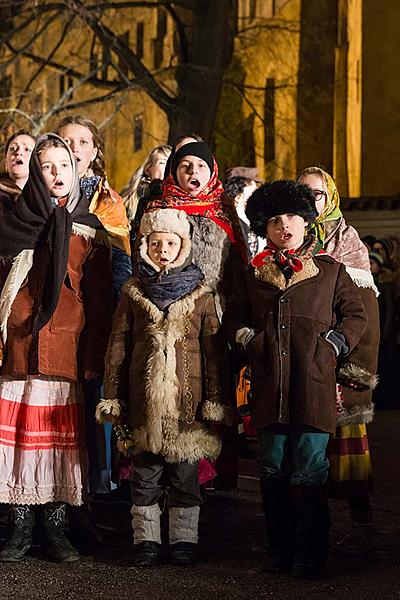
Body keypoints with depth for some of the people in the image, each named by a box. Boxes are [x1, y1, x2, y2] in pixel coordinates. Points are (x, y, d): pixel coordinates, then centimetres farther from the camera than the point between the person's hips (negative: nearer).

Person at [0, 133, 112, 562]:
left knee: (59, 433, -1)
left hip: (65, 346, 0)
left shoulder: (89, 230, 10)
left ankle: (55, 530, 9)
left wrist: (94, 354, -1)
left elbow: (99, 297, 7)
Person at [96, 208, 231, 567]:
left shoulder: (201, 294, 4)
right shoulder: (134, 293, 7)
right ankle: (146, 540, 16)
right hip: (145, 400, 1)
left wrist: (215, 399, -2)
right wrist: (112, 396, 4)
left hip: (188, 401, -1)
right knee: (145, 473, 6)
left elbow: (214, 350, 3)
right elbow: (118, 346, 8)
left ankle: (184, 540, 16)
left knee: (185, 472, 5)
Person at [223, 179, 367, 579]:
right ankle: (280, 549, 19)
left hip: (313, 385, -3)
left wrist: (333, 344, -2)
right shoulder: (253, 275, 13)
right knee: (273, 469, 8)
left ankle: (311, 554, 5)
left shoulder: (330, 271, 7)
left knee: (309, 470, -4)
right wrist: (248, 338, 4)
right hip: (269, 387, 3)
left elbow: (355, 316, 10)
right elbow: (233, 318, 21)